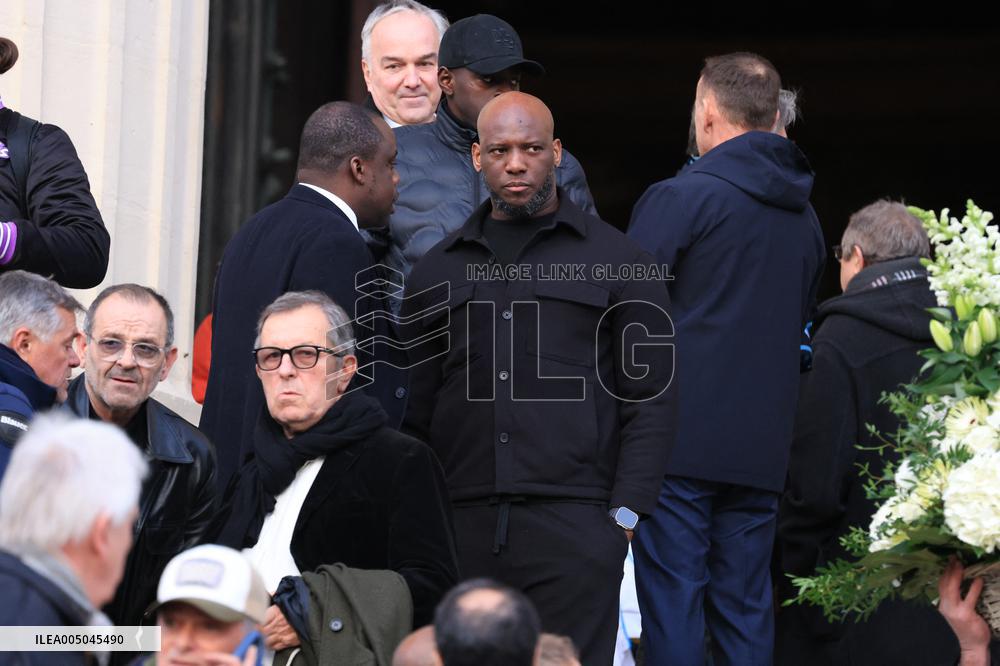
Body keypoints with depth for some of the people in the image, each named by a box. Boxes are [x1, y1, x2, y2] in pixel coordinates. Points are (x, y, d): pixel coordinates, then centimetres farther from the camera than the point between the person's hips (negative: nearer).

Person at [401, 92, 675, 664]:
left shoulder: (615, 260, 7)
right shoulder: (440, 269, 16)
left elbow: (651, 398, 3)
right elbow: (414, 410, 17)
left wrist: (625, 515, -6)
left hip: (574, 526, -3)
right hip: (462, 527, 3)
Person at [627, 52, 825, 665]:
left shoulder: (677, 198, -8)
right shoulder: (804, 217, 13)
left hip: (680, 440, -6)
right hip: (764, 448, 6)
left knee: (672, 600, -4)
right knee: (745, 605, 9)